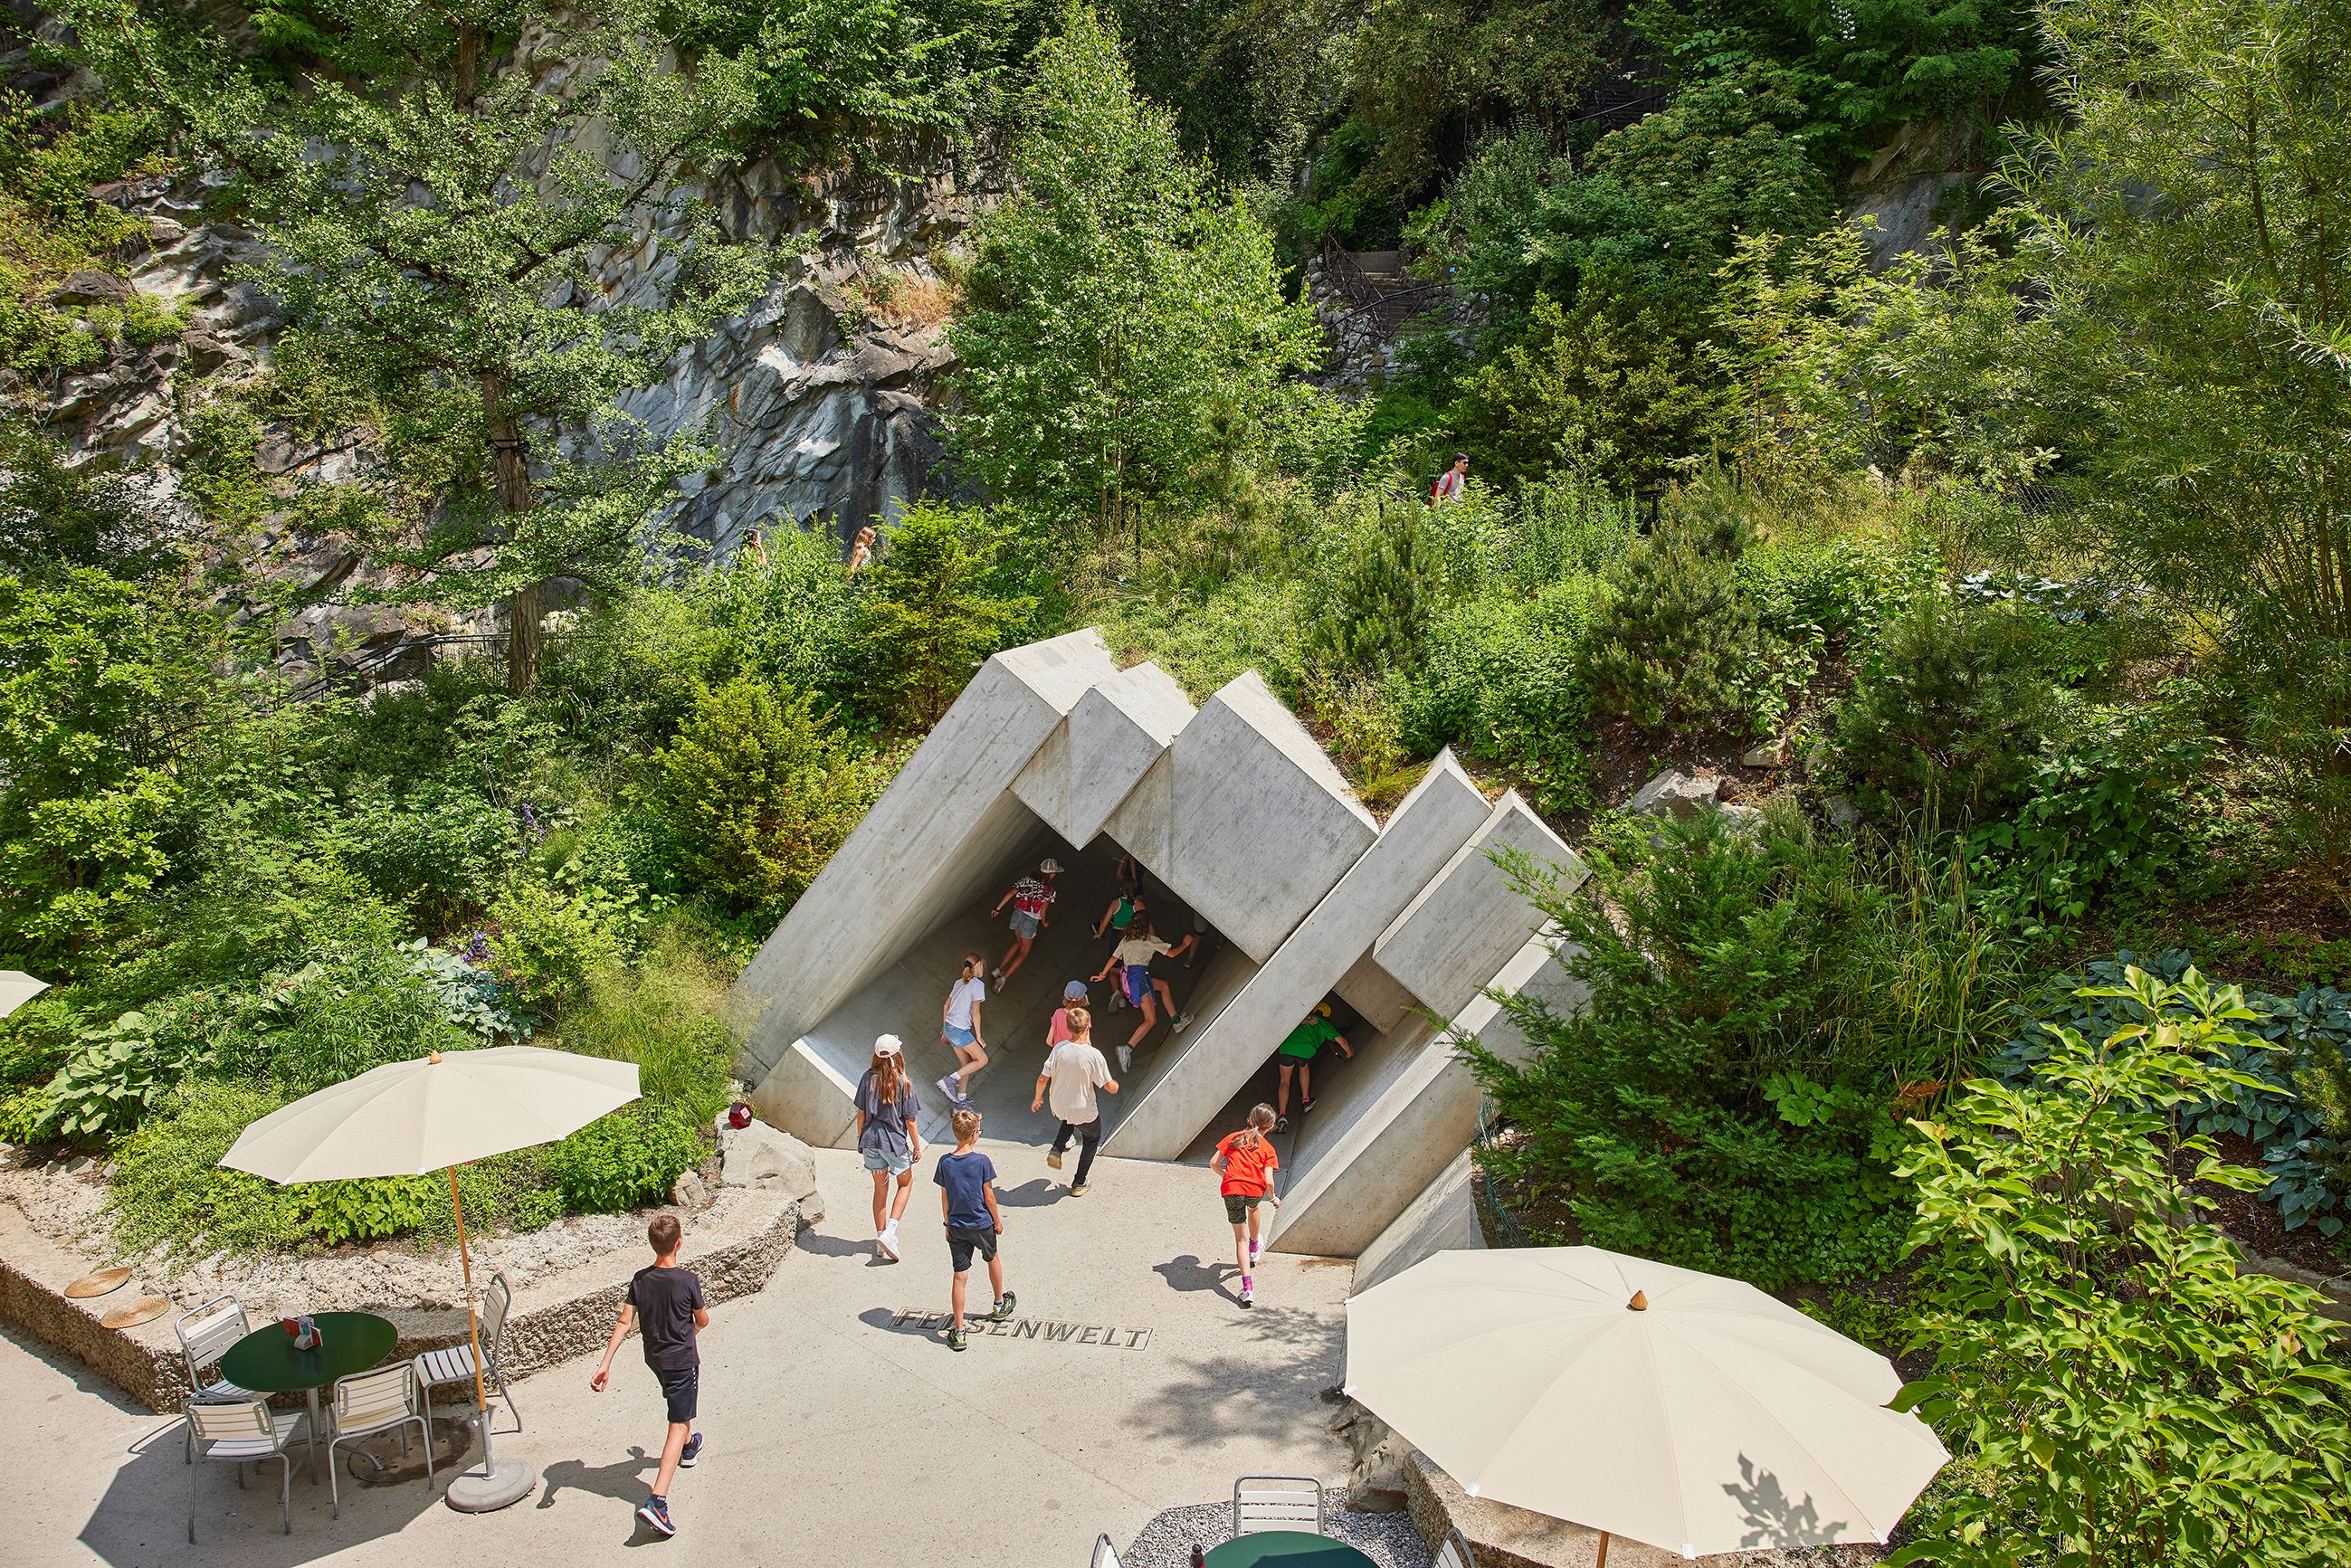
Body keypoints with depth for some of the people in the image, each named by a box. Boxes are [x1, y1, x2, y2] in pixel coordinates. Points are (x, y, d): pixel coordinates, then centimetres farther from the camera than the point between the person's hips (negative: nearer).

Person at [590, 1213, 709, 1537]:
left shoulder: (640, 1279, -8)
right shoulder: (687, 1281, -22)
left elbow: (623, 1324, -10)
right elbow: (703, 1321, -7)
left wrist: (605, 1364, -9)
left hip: (653, 1358, 6)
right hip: (682, 1360, -6)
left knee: (679, 1404, 33)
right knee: (678, 1424, -3)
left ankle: (688, 1447, 59)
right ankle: (657, 1501, -14)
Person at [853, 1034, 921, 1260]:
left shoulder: (868, 1078, -5)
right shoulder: (903, 1083, -14)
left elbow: (861, 1113, 2)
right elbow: (910, 1121, -9)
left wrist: (860, 1138, 16)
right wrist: (917, 1147, 3)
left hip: (870, 1140, 4)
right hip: (894, 1141, -3)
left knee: (880, 1187, 18)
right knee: (906, 1182, 17)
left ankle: (880, 1237, 25)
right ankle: (890, 1231, 2)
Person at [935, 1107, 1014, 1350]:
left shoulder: (945, 1162, -8)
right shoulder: (982, 1162, -16)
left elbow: (944, 1198, 1)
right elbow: (988, 1196, -9)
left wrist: (948, 1224, 14)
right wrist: (998, 1221, 5)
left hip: (956, 1227, 2)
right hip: (982, 1225, -1)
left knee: (960, 1277, 6)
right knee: (992, 1259, 26)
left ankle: (958, 1331, 5)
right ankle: (1000, 1305, 45)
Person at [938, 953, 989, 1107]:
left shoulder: (959, 982, 14)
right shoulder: (978, 984, -10)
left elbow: (946, 1007, 17)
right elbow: (975, 1013, -13)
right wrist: (978, 1037, -6)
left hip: (949, 1027, 8)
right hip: (960, 1031, -8)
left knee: (966, 1064, 15)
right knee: (982, 1059, 1)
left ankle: (961, 1098, 15)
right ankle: (949, 1081, -8)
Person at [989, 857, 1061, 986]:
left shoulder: (1027, 880, -3)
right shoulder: (1049, 891, -16)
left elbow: (1010, 894, -8)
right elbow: (1043, 911, -15)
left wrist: (998, 908, -1)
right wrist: (1044, 922, 6)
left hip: (1018, 914, 5)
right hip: (1030, 921, -5)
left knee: (1018, 942, 32)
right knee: (1023, 952, 14)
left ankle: (999, 969, 25)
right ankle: (1004, 977, 0)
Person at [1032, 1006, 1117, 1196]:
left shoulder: (1059, 1049, -16)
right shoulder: (1093, 1055, -26)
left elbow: (1043, 1079, -9)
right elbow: (1110, 1087, -18)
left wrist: (1038, 1097, 11)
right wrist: (1115, 1084, 6)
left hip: (1058, 1107, 4)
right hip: (1084, 1111, -4)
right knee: (1092, 1139, 26)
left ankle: (1057, 1150, 21)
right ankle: (1078, 1185, 30)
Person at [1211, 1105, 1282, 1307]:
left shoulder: (1233, 1138, 10)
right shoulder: (1268, 1148, 6)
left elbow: (1214, 1163, 8)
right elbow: (1268, 1181, -3)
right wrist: (1273, 1199, 16)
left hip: (1231, 1191, 0)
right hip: (1255, 1190, 1)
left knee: (1241, 1238, 7)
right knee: (1253, 1207, 38)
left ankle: (1247, 1287, -5)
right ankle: (1253, 1250, 60)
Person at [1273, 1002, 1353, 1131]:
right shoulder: (1323, 1024, 22)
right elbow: (1340, 1039, 18)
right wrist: (1349, 1053, 33)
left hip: (1286, 1047, 1)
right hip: (1305, 1050, 0)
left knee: (1284, 1081, 12)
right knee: (1304, 1067, 35)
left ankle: (1282, 1115, -5)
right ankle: (1305, 1100, 30)